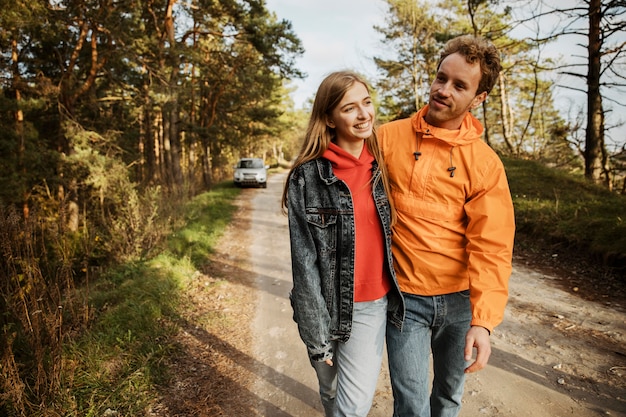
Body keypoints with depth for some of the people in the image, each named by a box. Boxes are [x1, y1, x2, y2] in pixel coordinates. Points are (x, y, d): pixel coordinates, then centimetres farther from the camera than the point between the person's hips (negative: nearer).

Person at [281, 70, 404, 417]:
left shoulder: (382, 166, 0)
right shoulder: (308, 177, -13)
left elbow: (392, 232, 10)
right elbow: (304, 259, -12)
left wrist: (396, 295, 12)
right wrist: (316, 335, -11)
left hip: (373, 304, 2)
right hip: (328, 304, -2)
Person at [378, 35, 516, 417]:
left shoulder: (486, 163, -6)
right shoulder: (388, 138, -5)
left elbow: (491, 247, -11)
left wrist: (483, 320, -19)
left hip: (460, 298, 2)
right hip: (404, 296, -1)